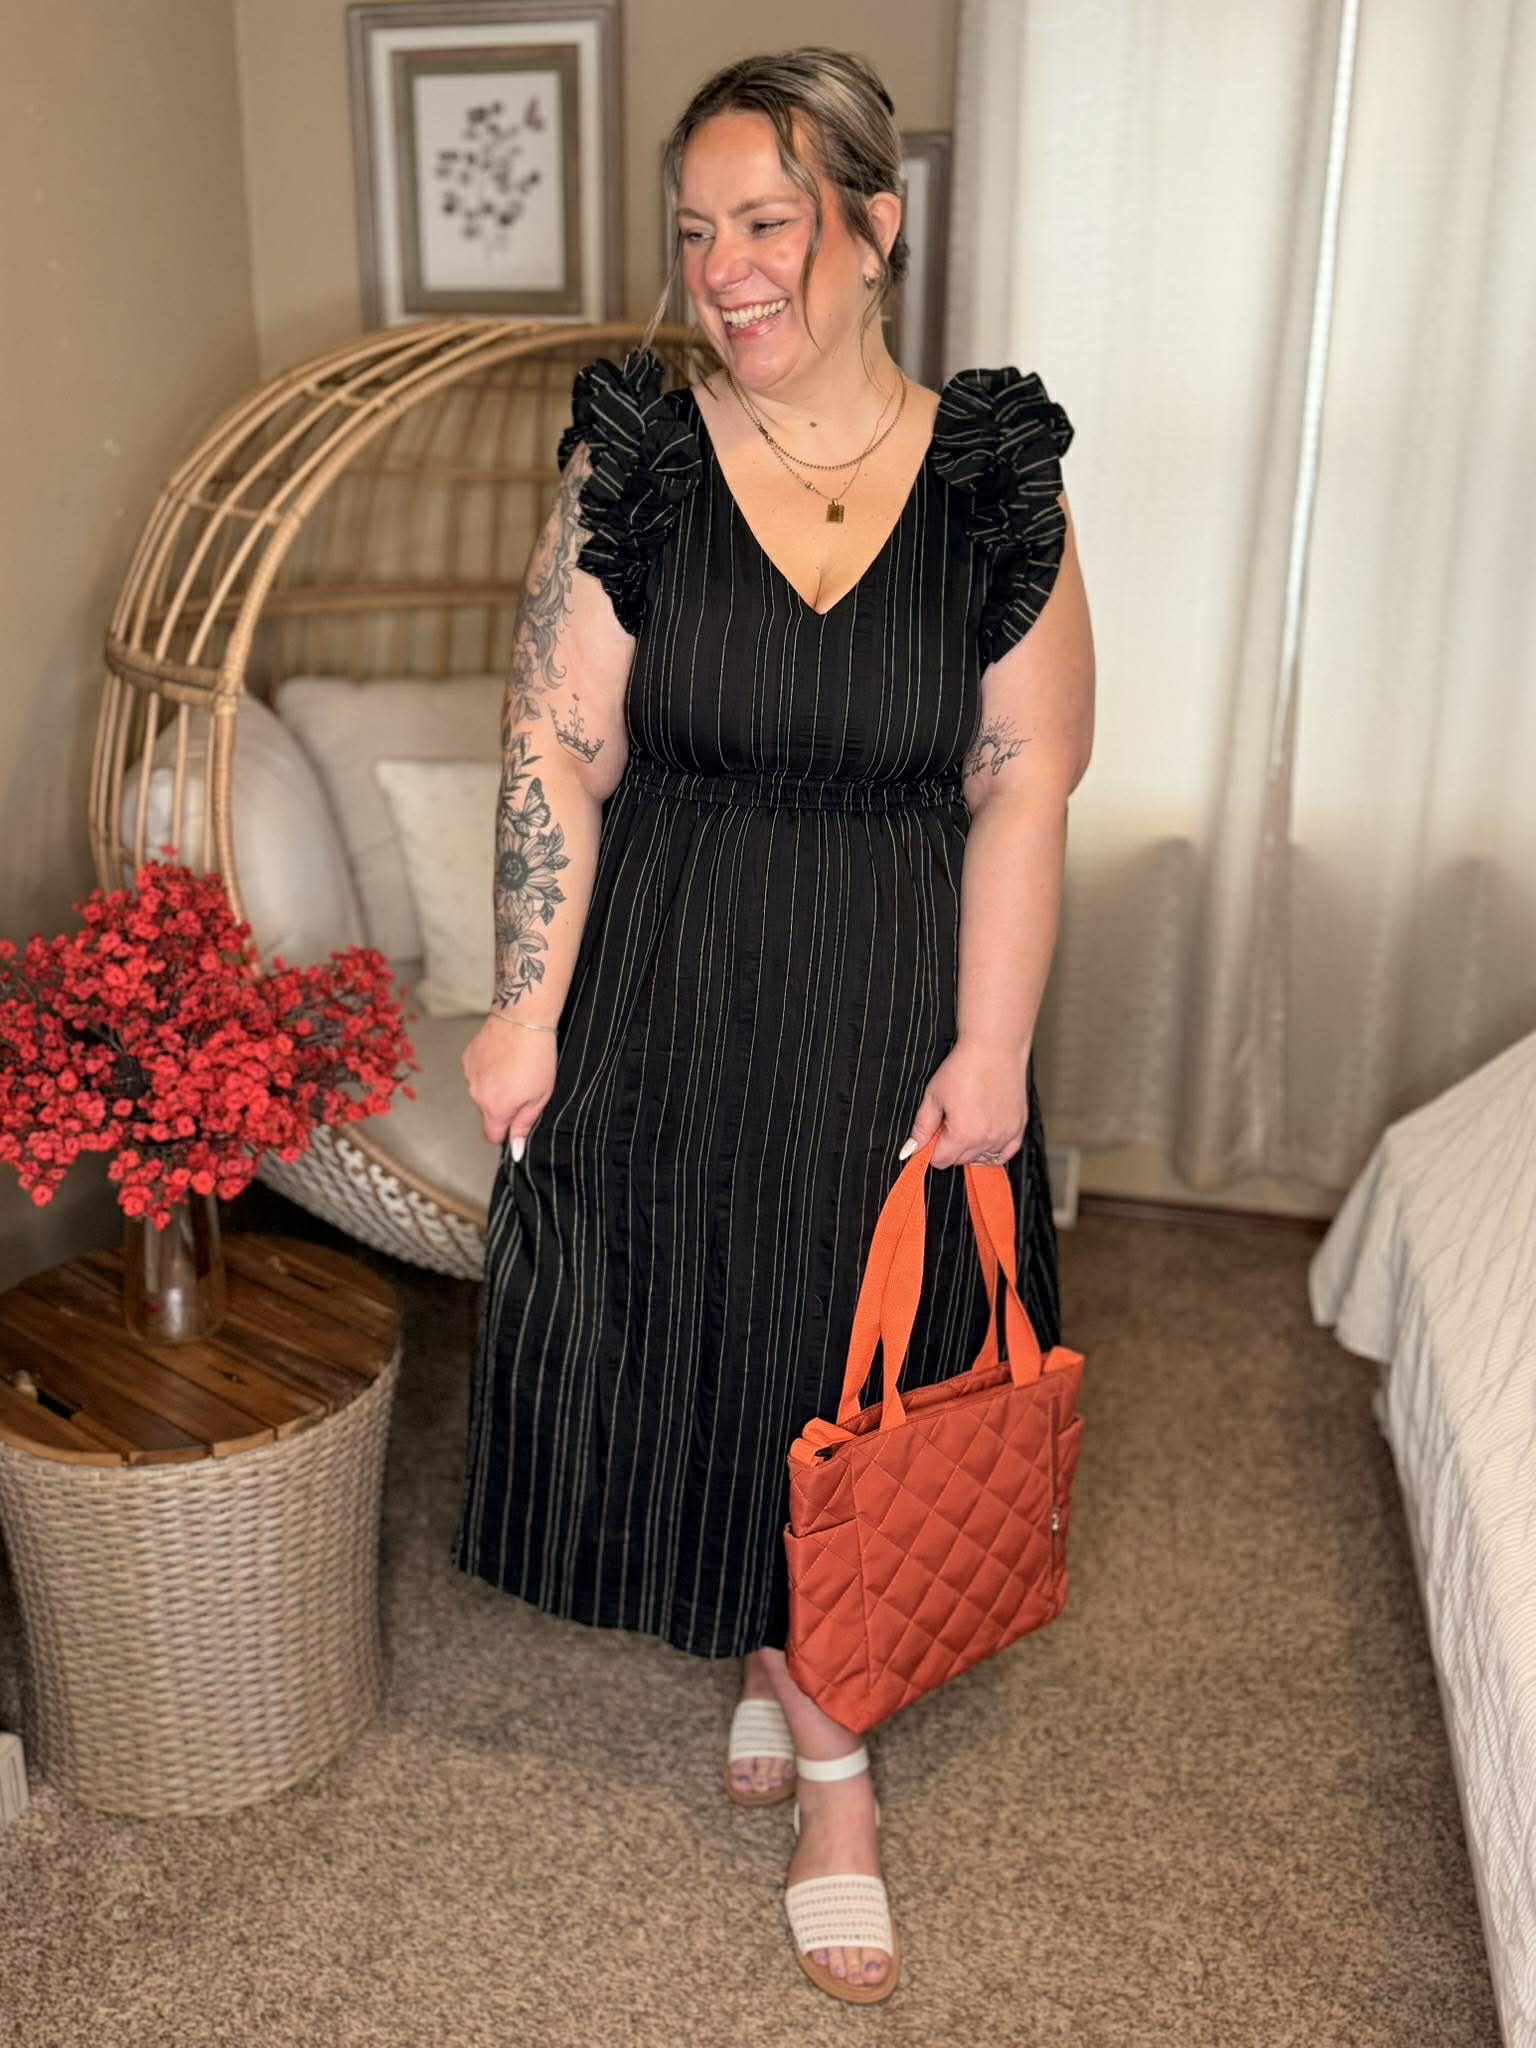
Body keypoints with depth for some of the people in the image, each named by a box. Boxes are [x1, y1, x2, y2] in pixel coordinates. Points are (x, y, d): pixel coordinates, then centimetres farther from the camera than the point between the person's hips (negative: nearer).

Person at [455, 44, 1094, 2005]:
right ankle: (831, 1765, 35)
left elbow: (1022, 784, -6)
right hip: (670, 989, 1)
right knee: (699, 1347, 10)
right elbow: (555, 750, -6)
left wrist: (989, 1047, -9)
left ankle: (784, 1669, 40)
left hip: (895, 1002, 0)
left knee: (866, 1354, 11)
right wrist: (530, 1006, -9)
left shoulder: (996, 475, -5)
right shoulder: (633, 460, -5)